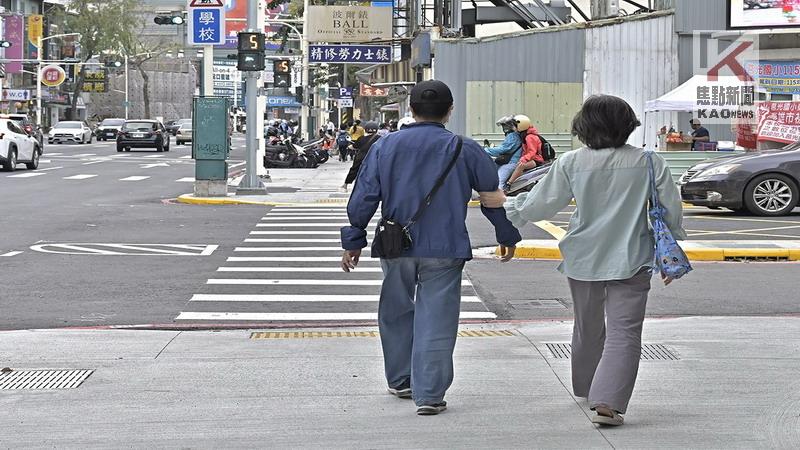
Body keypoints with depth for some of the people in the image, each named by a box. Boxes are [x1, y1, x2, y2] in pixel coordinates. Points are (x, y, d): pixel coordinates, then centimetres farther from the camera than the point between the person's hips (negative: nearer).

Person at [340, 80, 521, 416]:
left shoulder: (385, 147, 0)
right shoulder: (464, 150, -3)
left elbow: (363, 198, 0)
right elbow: (493, 196, 5)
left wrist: (353, 241, 9)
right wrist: (508, 236, 19)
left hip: (396, 248, 2)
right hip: (444, 249, -2)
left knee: (396, 313, 20)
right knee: (436, 320, 1)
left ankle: (400, 381, 32)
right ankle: (429, 395, -4)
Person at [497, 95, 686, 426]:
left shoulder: (571, 163, -6)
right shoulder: (649, 163, -6)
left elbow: (542, 203, 2)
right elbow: (671, 210, -1)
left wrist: (510, 208, 21)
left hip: (583, 259, 2)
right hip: (631, 261, -2)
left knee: (588, 329, 22)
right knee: (623, 333, -5)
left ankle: (587, 389, 41)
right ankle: (607, 402, -20)